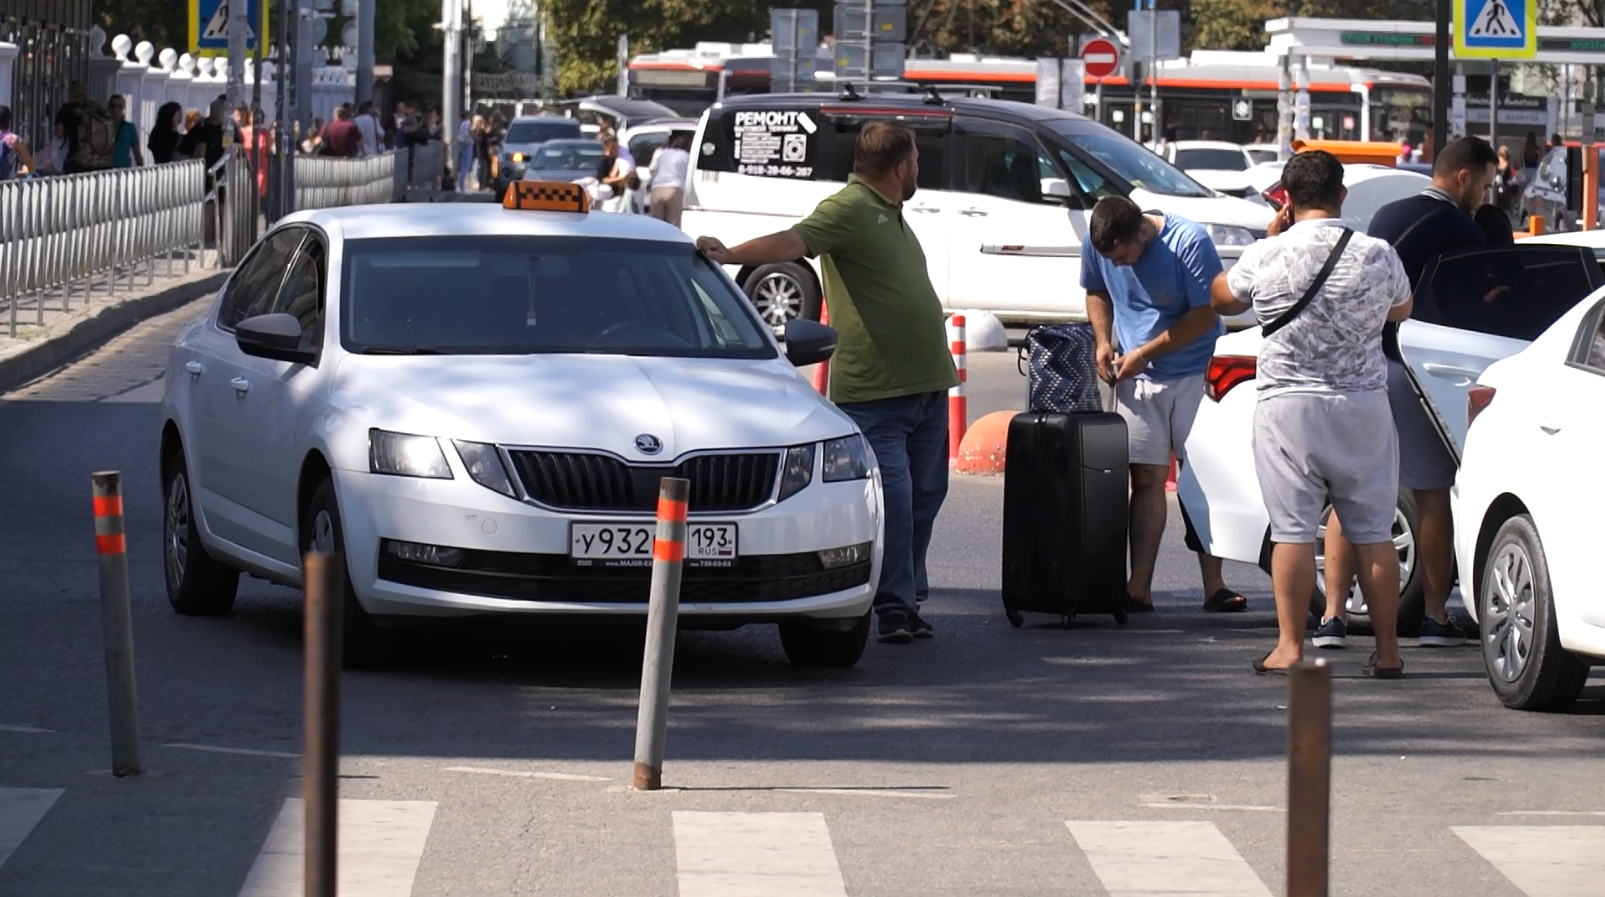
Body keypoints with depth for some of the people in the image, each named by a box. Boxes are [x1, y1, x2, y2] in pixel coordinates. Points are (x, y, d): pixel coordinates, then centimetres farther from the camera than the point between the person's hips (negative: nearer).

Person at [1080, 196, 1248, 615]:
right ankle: (1138, 588, -2)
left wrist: (1144, 353, -18)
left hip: (1195, 374, -3)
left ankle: (1214, 586, 1)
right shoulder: (1095, 244, -6)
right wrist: (1103, 341, -3)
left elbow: (1205, 314, -18)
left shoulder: (1189, 242, -20)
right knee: (1146, 478, 0)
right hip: (1136, 378, 3)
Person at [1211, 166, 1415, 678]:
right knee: (1373, 531, 7)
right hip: (1363, 405, 2)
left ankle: (1290, 647, -2)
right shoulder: (1378, 256, -3)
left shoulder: (1266, 259, -7)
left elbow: (1221, 300, 13)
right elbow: (1401, 310, 17)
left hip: (1287, 406, -2)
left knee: (1292, 531, 0)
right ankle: (1387, 650, 10)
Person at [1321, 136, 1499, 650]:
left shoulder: (1386, 216, 16)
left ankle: (1332, 616, -2)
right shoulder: (1460, 231, -5)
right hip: (1408, 371, -6)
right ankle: (1436, 617, 7)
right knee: (1433, 496, 5)